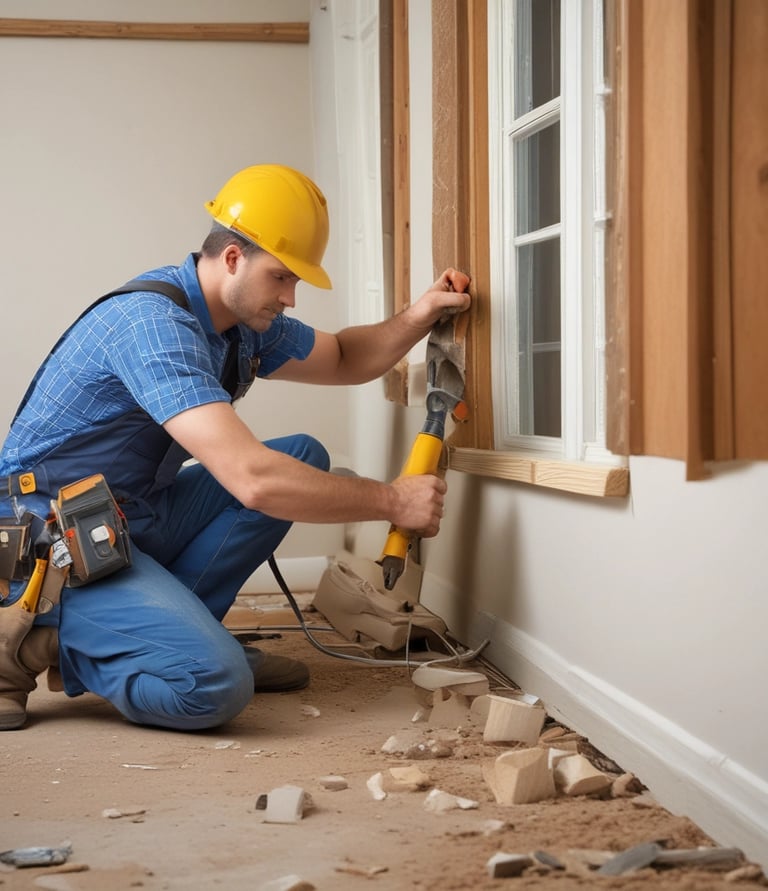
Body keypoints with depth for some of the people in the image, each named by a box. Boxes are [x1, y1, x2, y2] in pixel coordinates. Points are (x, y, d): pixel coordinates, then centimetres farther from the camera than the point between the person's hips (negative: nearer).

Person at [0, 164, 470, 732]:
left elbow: (344, 360, 23)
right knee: (217, 686, -28)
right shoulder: (153, 323, -26)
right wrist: (393, 502, -24)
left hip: (138, 518, 10)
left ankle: (175, 627, 1)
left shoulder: (247, 323, 5)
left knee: (302, 457, 2)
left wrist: (421, 316, 2)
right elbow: (252, 479, -34)